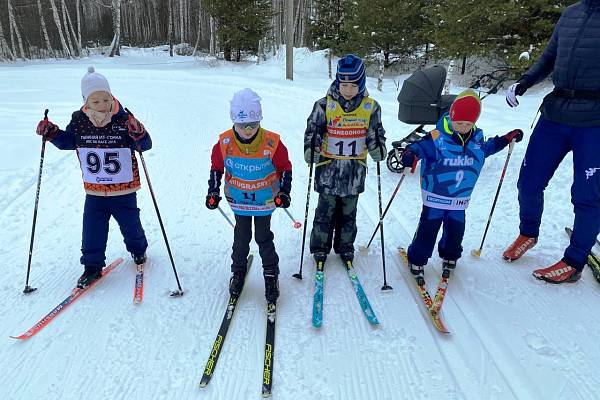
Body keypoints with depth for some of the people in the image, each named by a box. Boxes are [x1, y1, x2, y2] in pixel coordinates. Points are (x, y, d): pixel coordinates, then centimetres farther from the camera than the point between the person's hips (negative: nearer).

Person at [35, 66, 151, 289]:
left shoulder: (124, 120, -15)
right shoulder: (79, 121, -4)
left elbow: (145, 145, -17)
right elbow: (67, 141, 13)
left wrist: (139, 135, -37)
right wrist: (51, 133, -4)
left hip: (124, 190, -2)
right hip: (94, 191, 3)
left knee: (130, 224, 14)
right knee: (92, 229, 7)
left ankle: (138, 249, 43)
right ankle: (92, 266, 24)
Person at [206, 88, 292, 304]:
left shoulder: (272, 142, -20)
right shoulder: (224, 143, -16)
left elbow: (285, 167, -5)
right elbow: (216, 167, 2)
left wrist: (284, 192, -11)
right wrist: (213, 191, -4)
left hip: (264, 199, -1)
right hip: (238, 200, 1)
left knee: (264, 237, 9)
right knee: (241, 237, 13)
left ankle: (271, 273, 28)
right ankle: (238, 271, 34)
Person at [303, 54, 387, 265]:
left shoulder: (370, 107, -1)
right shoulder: (325, 104, -7)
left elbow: (376, 134, 10)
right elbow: (312, 130, 0)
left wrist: (377, 148, -10)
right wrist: (311, 150, -18)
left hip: (355, 170, 2)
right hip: (329, 167, -2)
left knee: (348, 212, 15)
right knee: (326, 211, 7)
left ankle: (345, 247, 32)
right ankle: (320, 248, 25)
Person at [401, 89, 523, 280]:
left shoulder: (477, 138, 4)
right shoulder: (437, 137, -17)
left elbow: (488, 147, 25)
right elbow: (421, 146, -21)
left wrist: (507, 138, 22)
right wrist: (411, 153, -42)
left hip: (460, 198, 5)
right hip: (435, 196, -5)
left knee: (456, 229, 13)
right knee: (428, 229, 0)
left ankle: (449, 257, 37)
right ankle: (417, 260, 15)